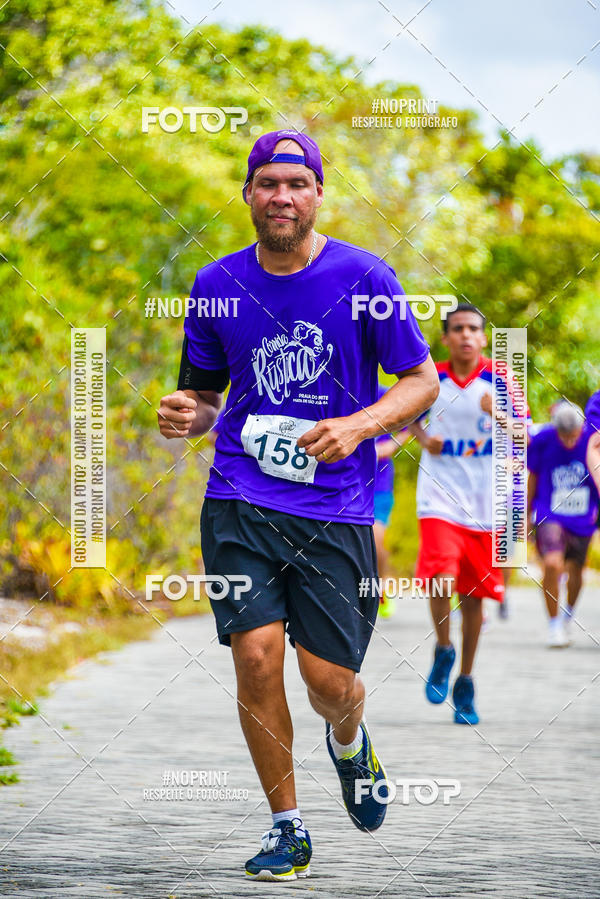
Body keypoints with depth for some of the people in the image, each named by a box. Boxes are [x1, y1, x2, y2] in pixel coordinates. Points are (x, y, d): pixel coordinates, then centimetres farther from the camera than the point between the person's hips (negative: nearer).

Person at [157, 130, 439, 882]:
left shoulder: (363, 277, -3)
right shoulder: (217, 285, 5)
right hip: (239, 501, 2)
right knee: (256, 657, -12)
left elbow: (422, 381, 2)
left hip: (335, 505, -1)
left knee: (329, 682, -4)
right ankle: (286, 829, 6)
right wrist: (185, 415, -6)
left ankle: (349, 741, 36)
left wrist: (358, 426, -15)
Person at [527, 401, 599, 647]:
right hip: (550, 514, -2)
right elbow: (533, 477, 4)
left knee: (575, 571, 13)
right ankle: (554, 625, -7)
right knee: (552, 564, -22)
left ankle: (567, 617, 42)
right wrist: (527, 513, 11)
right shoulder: (543, 439, -12)